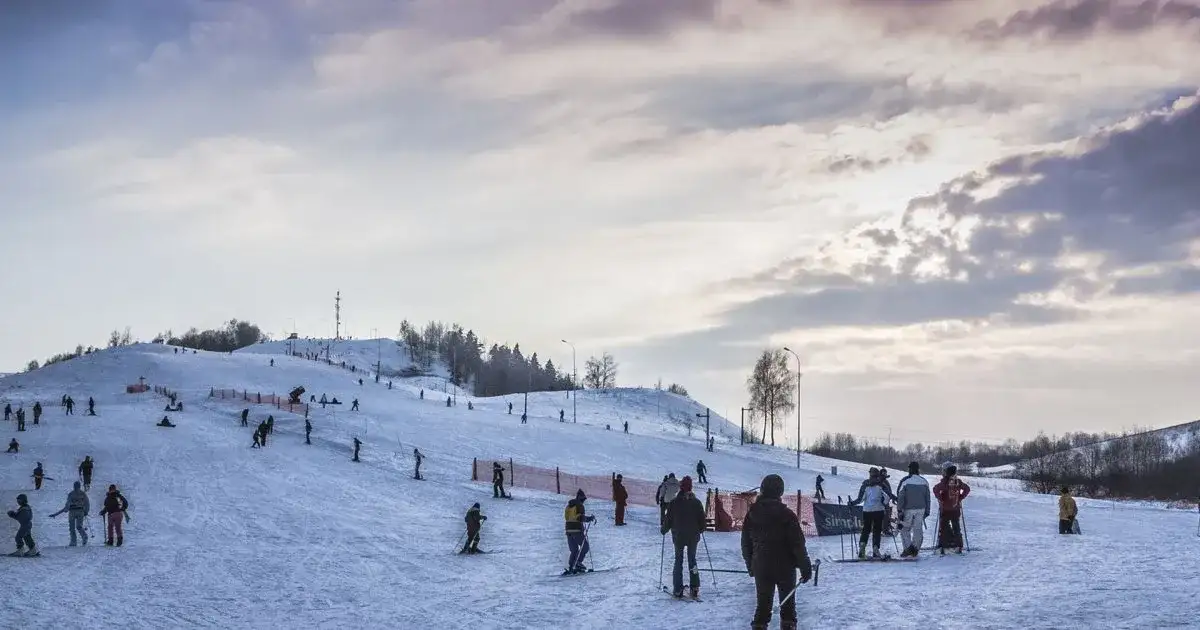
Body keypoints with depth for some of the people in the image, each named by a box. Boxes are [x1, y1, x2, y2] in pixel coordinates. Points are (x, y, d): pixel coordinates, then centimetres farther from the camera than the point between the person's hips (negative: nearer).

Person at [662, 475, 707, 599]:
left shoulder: (674, 503, -10)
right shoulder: (696, 502, -6)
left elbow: (668, 519, -6)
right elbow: (702, 519, 0)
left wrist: (664, 530, 13)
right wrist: (700, 530, 20)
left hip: (678, 536, -1)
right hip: (693, 537, 1)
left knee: (678, 561, 9)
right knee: (692, 560, 14)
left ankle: (678, 590, 4)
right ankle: (695, 588, 7)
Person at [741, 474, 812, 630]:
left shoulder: (752, 514, -2)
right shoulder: (787, 515, -13)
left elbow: (746, 543, 7)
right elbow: (798, 544, -12)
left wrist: (750, 565, 19)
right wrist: (805, 567, -4)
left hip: (761, 568, 3)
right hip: (785, 567, -3)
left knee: (763, 603, 11)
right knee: (788, 603, 11)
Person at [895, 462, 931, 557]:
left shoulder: (905, 481, -9)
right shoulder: (924, 482, 4)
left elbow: (900, 497, -9)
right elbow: (928, 498, 10)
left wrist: (899, 510, -3)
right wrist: (927, 511, 18)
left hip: (908, 509, -3)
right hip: (921, 509, 3)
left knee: (905, 529, 7)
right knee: (918, 529, 9)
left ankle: (908, 548, -5)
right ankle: (915, 550, 7)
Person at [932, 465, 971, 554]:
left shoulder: (944, 482, -16)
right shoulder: (958, 482, -2)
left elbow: (936, 489, -28)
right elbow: (967, 489, 8)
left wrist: (940, 498, -15)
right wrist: (961, 497, 9)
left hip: (945, 509, -4)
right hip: (956, 509, 4)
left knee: (943, 527, 4)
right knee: (956, 527, 15)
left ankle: (942, 547, -1)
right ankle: (958, 547, 17)